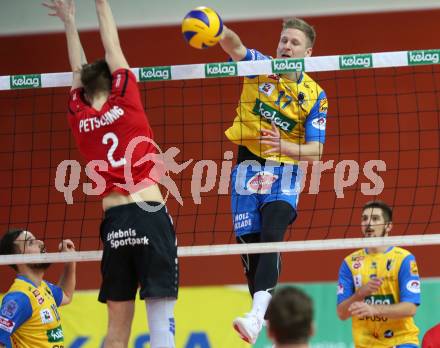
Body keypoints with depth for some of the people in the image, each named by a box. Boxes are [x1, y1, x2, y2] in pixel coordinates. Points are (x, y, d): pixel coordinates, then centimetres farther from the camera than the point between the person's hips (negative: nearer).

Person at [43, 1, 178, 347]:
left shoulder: (79, 117, 8)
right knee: (161, 315, -7)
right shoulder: (124, 102, 0)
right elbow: (113, 50, 13)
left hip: (114, 221, 4)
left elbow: (79, 73, 26)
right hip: (150, 214, -4)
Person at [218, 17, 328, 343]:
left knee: (271, 237, -23)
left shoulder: (315, 95, -1)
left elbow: (315, 151, -5)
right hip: (248, 168, 2)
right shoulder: (260, 67, 2)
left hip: (284, 173, -2)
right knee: (249, 245, 0)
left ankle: (256, 315, -36)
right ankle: (268, 317, 15)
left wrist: (284, 146, -26)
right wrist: (221, 32, -45)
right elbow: (235, 47, -21)